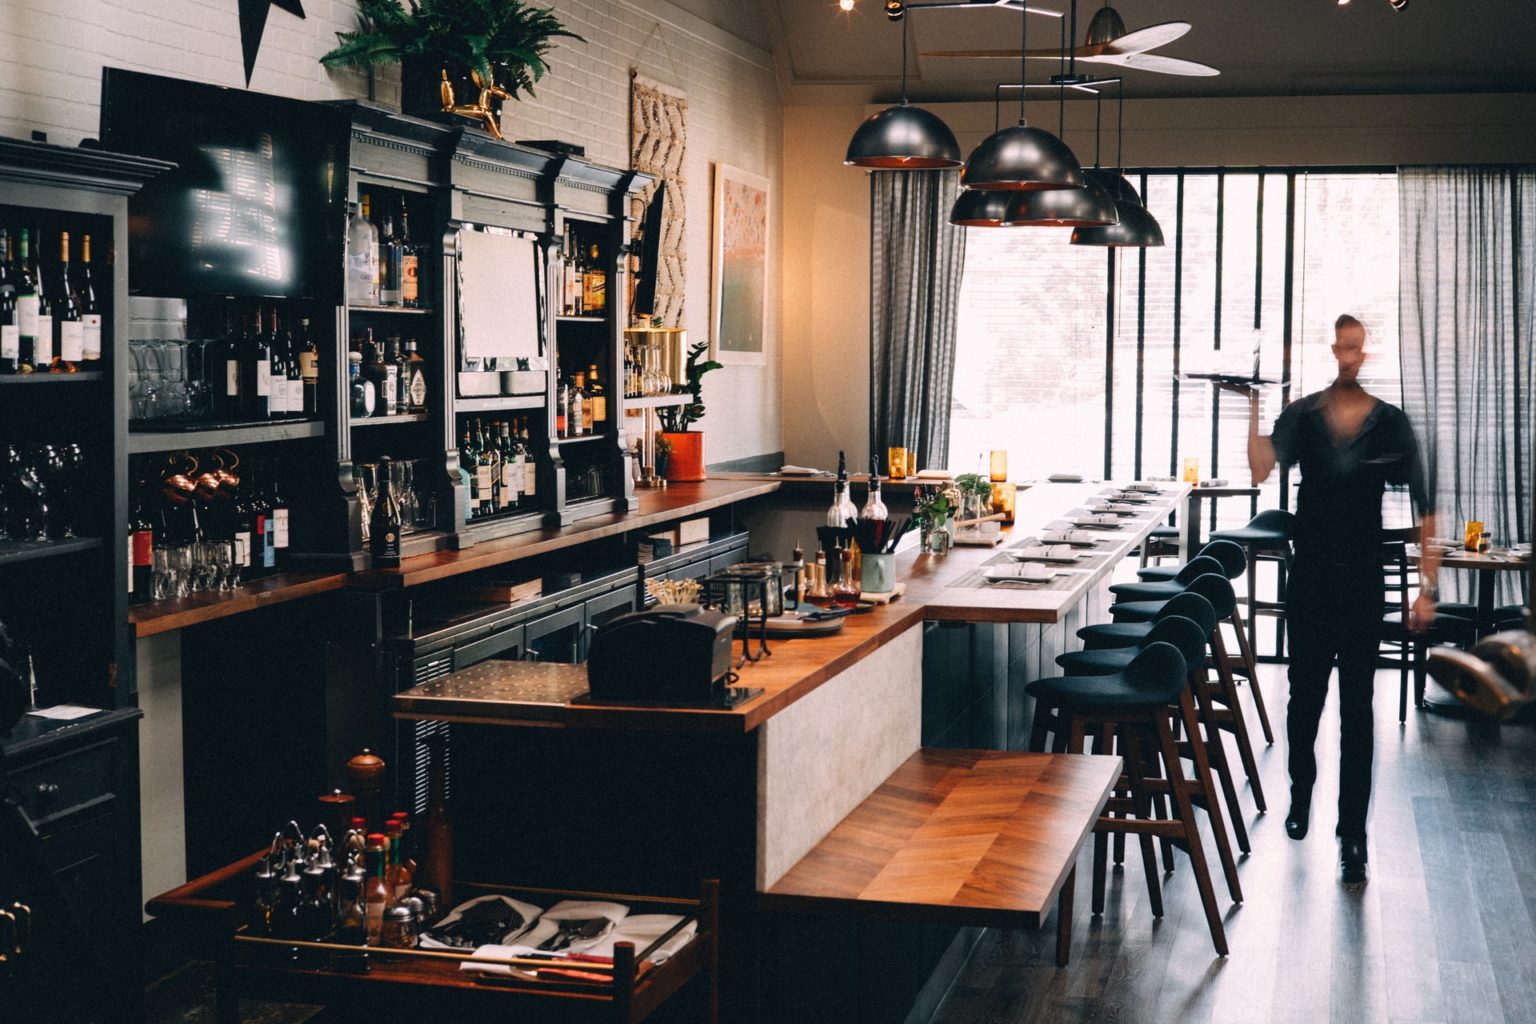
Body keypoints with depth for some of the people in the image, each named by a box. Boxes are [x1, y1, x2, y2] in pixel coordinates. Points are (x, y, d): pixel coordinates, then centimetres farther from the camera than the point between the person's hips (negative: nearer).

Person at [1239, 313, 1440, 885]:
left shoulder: (1391, 424, -3)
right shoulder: (1301, 417, -2)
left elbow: (1423, 509, -2)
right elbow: (1261, 468, -19)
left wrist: (1427, 587, -6)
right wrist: (1253, 408, -28)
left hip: (1363, 585, -1)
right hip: (1309, 580, 1)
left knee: (1357, 709, -1)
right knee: (1305, 694, 14)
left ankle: (1352, 837, 5)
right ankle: (1301, 792, 40)